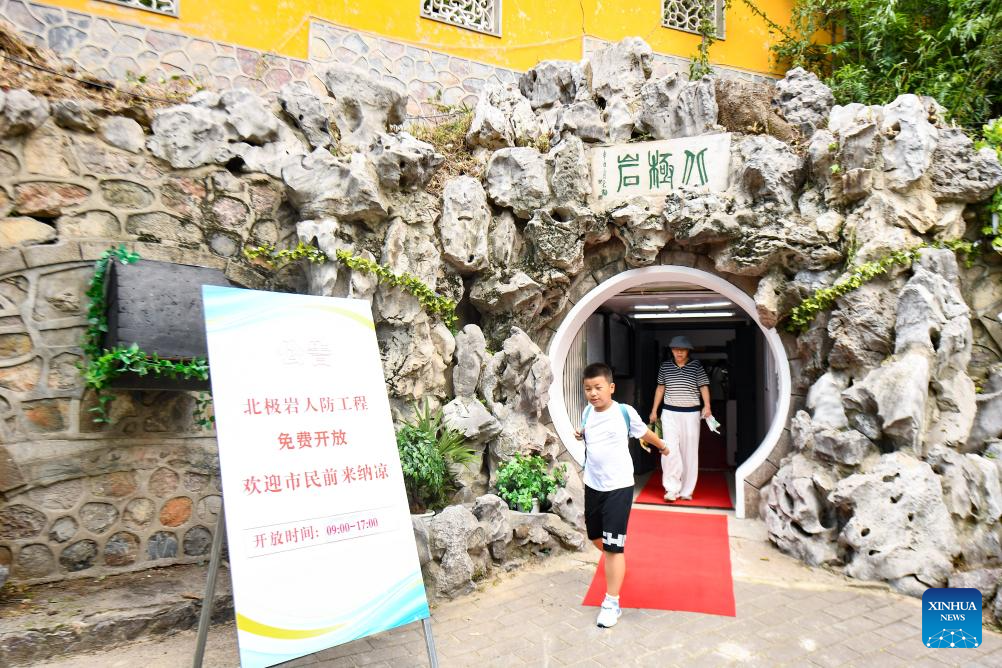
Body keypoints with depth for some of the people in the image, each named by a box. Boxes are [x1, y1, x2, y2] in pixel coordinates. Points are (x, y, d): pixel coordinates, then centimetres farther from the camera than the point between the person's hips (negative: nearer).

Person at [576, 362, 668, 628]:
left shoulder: (625, 412, -13)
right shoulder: (587, 412, -1)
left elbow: (644, 432, 7)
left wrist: (662, 446, 25)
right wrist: (580, 434, -3)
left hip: (619, 487, -5)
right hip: (592, 485, 5)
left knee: (613, 546, -5)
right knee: (596, 537, 19)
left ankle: (612, 603, 7)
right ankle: (614, 565, 50)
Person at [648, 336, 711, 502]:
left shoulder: (696, 366, 0)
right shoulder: (665, 366, 6)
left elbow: (704, 386, -4)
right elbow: (660, 388, 14)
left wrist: (707, 406, -20)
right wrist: (654, 410, 13)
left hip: (691, 413, -1)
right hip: (670, 413, 1)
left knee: (690, 451, 5)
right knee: (670, 450, -7)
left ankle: (686, 490, 15)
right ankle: (672, 488, 1)